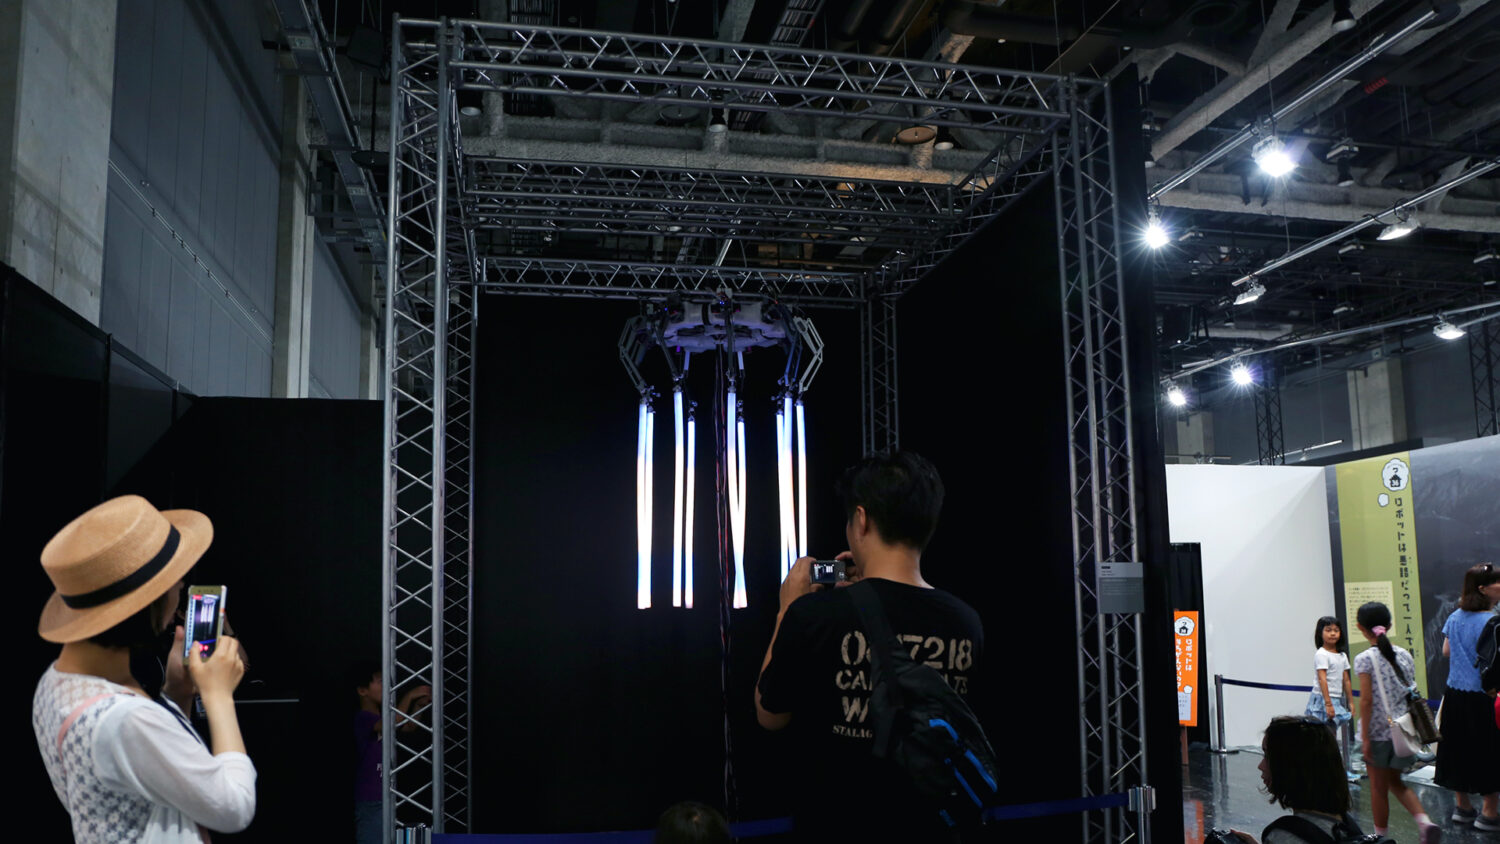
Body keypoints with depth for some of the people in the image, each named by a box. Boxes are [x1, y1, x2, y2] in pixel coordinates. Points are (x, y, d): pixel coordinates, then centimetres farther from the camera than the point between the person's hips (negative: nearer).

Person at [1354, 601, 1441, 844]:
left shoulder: (1365, 659, -13)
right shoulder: (1405, 655, 3)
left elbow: (1366, 700, -16)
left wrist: (1365, 737, -10)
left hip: (1378, 731, -5)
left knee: (1378, 787, 8)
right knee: (1395, 782, 20)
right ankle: (1425, 821, 3)